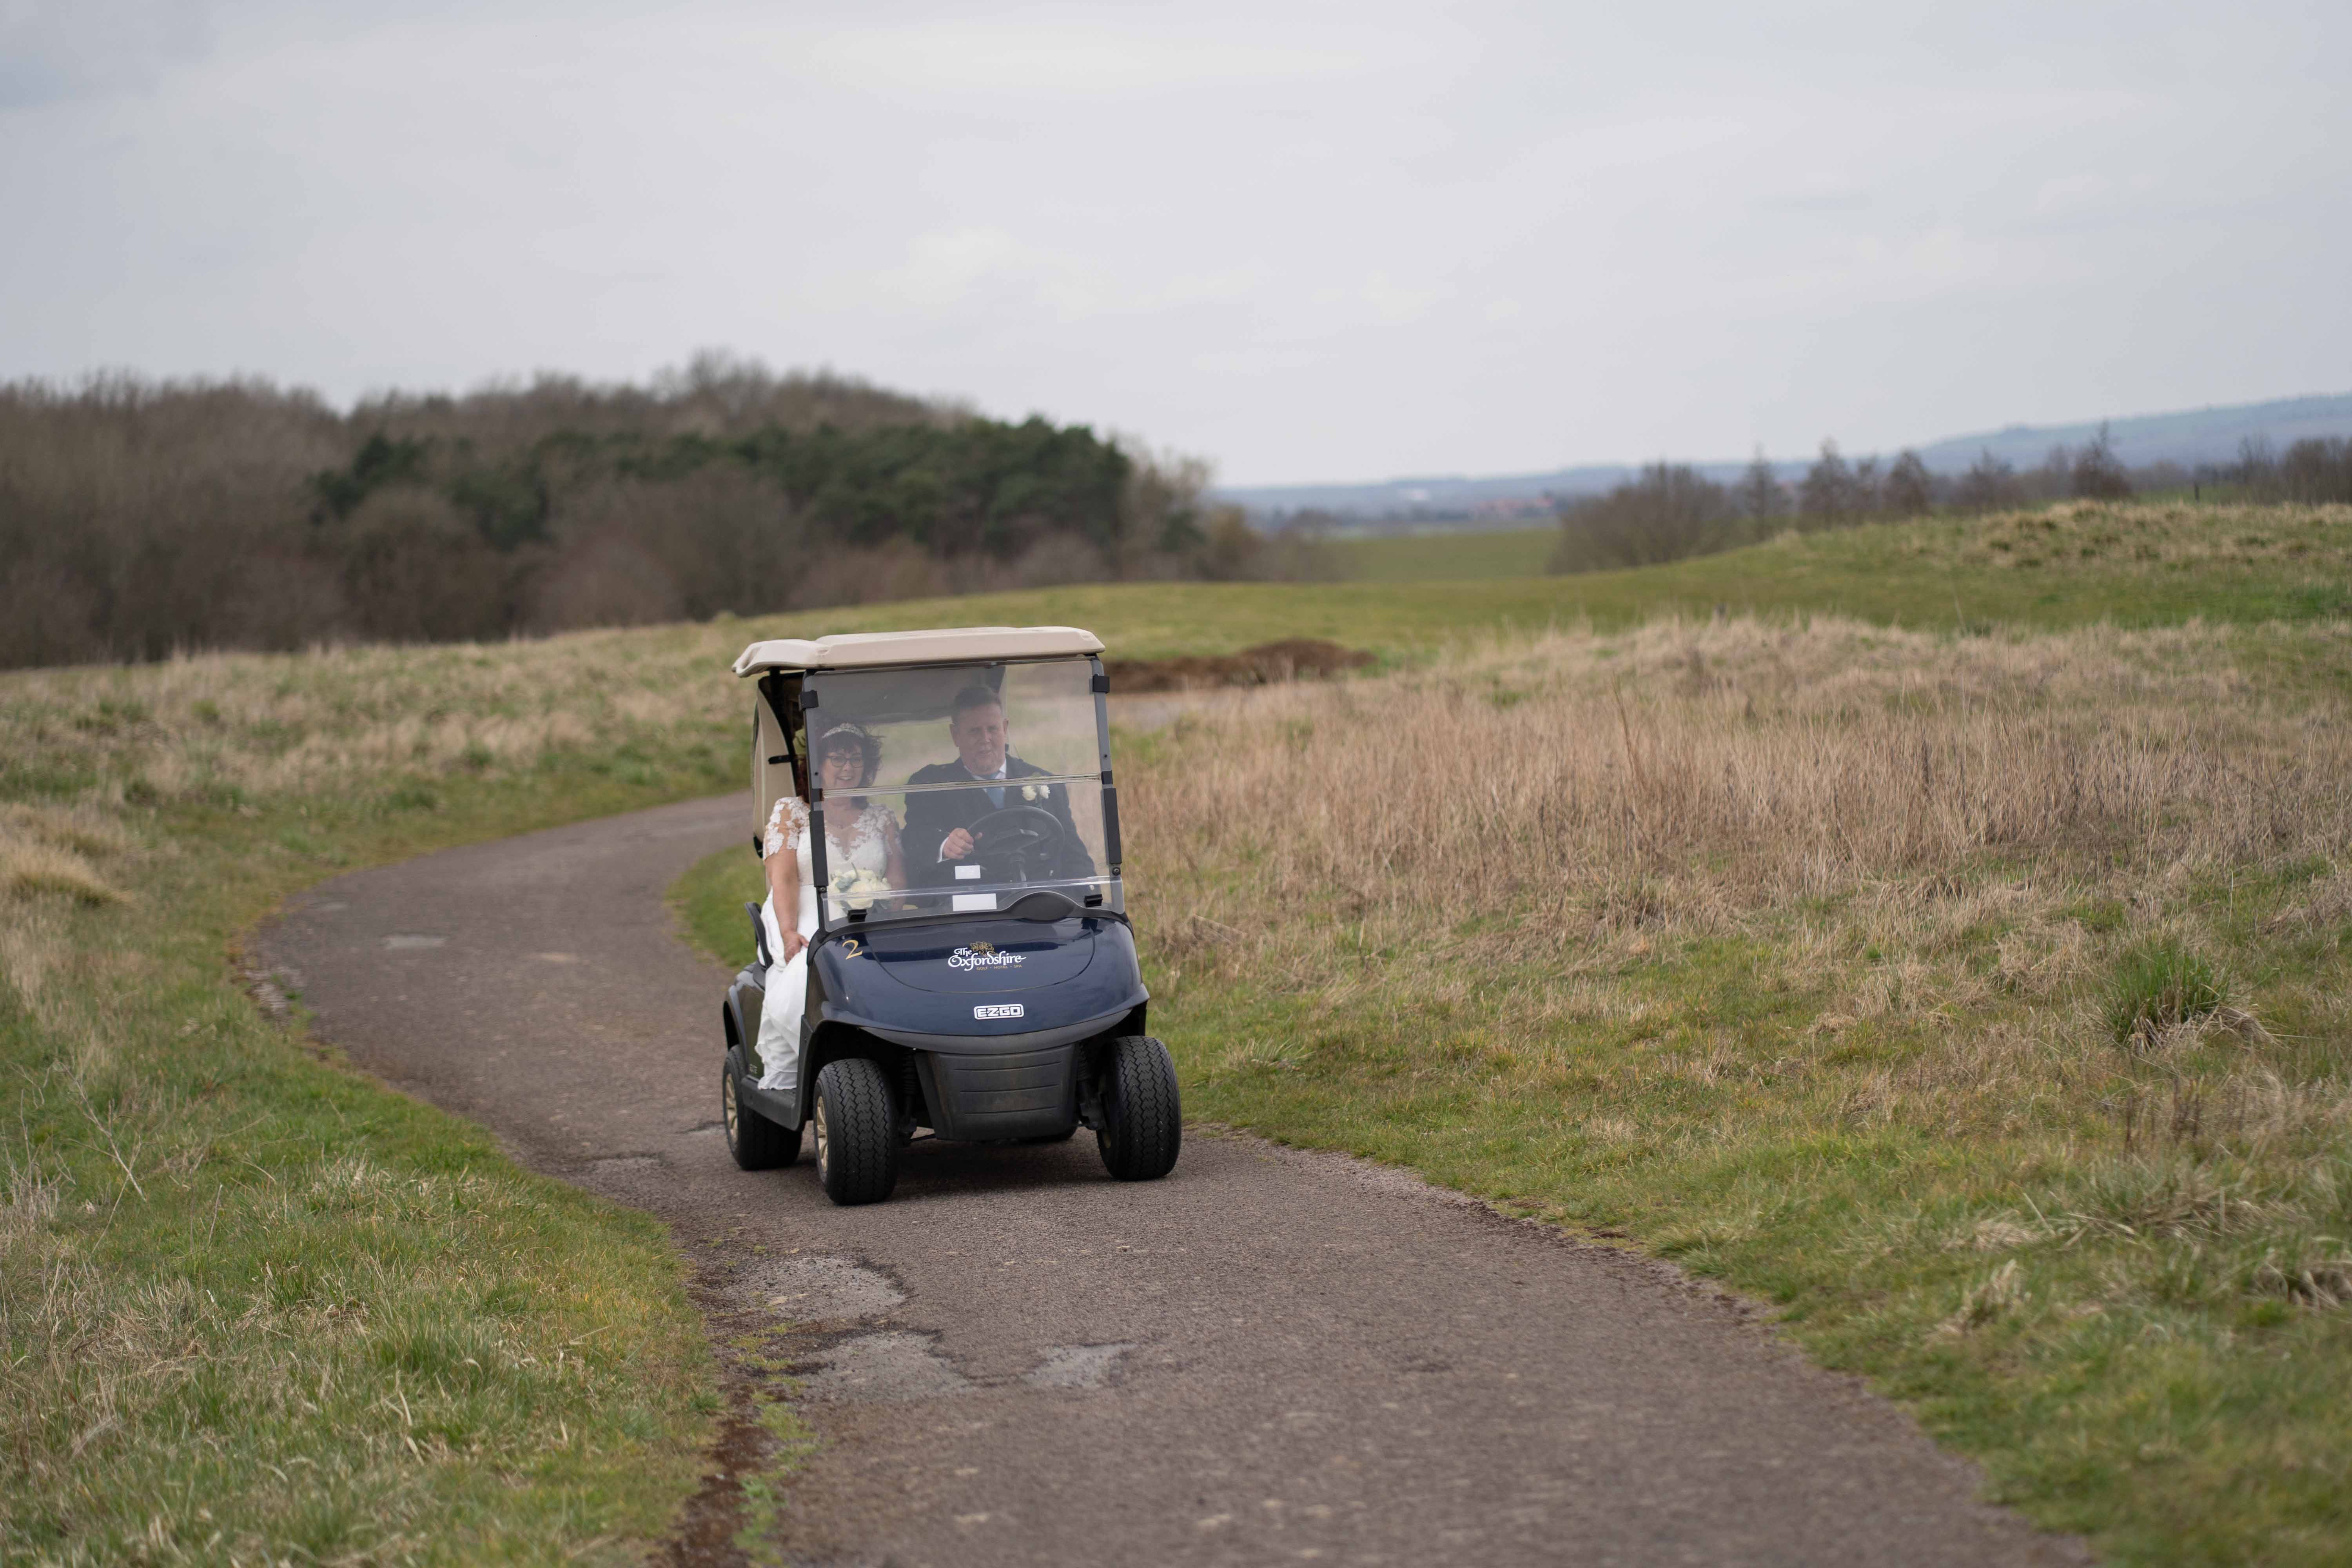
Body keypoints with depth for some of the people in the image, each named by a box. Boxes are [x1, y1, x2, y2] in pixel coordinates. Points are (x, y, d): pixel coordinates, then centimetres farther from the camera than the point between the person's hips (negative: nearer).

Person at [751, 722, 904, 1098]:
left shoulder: (882, 818, 21)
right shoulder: (791, 811, 13)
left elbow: (899, 883, 13)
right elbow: (783, 878, -1)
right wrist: (790, 932, -18)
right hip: (809, 923, -2)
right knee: (805, 976, -39)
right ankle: (781, 1077, -30)